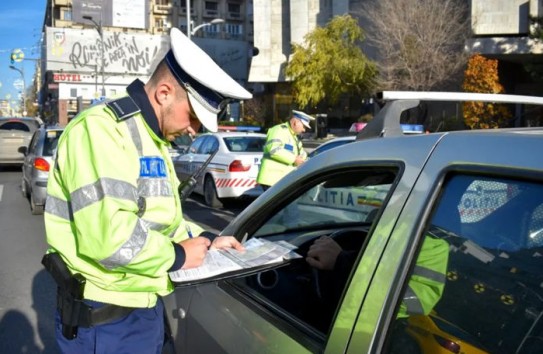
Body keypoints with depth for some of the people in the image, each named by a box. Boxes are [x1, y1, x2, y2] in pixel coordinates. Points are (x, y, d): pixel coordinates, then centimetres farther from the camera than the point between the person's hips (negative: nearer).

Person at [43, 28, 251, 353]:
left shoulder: (153, 139, 13)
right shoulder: (102, 127, -20)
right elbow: (107, 234, -31)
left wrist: (205, 240, 7)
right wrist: (176, 256, -17)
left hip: (145, 307, 9)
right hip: (105, 319, -9)